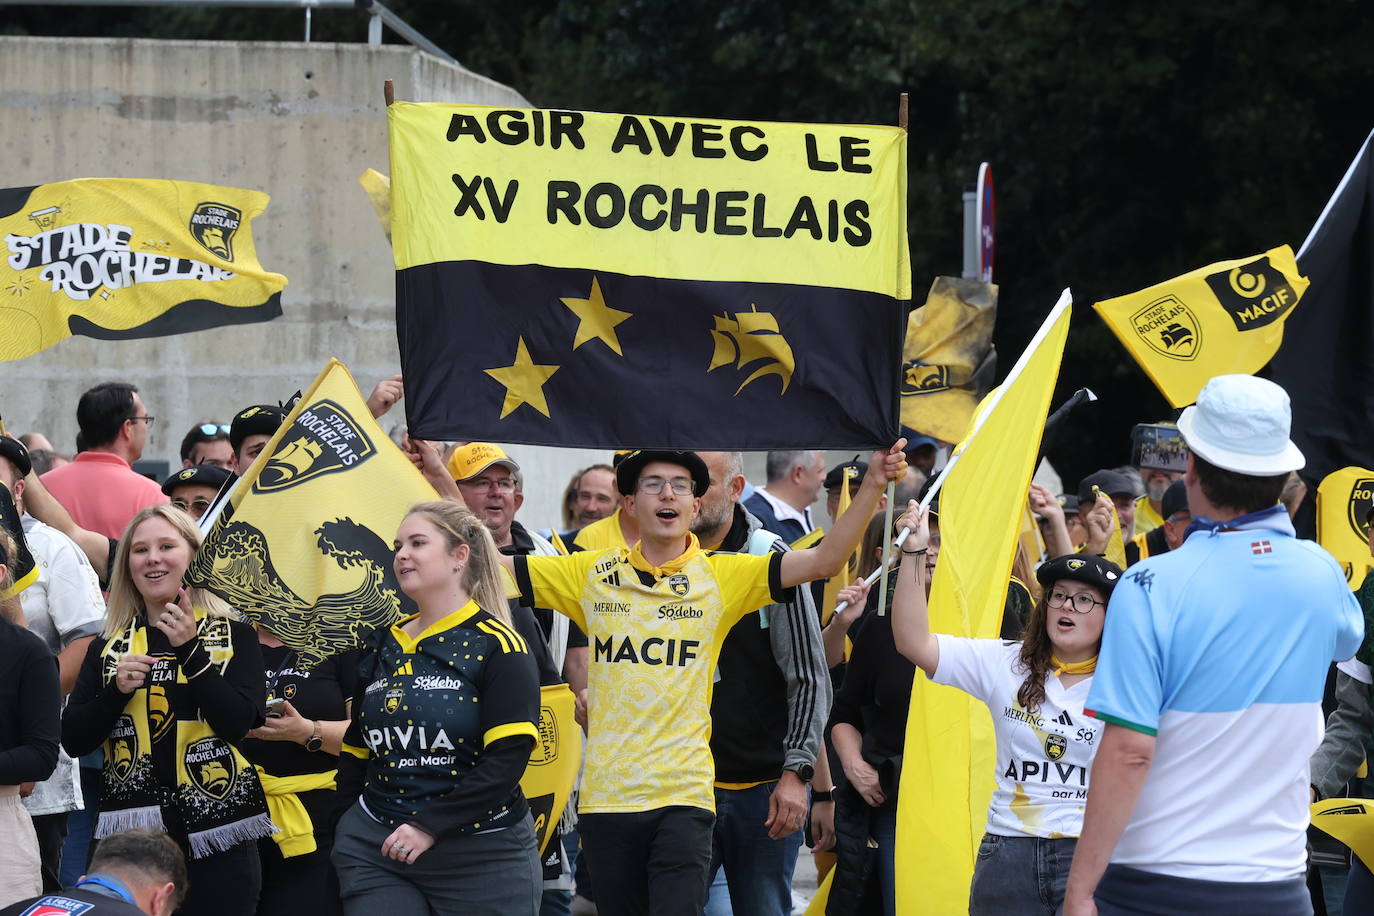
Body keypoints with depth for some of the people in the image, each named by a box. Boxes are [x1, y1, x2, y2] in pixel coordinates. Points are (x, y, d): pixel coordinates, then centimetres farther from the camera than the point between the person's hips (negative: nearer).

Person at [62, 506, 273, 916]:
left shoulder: (232, 635, 4)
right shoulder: (108, 647, 11)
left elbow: (237, 723, -9)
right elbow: (73, 741, 7)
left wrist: (190, 650, -15)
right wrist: (116, 691, -9)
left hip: (216, 832, -2)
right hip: (131, 830, 2)